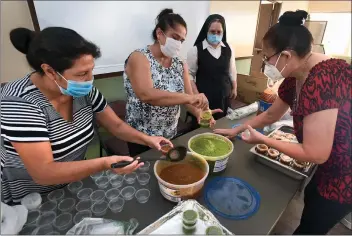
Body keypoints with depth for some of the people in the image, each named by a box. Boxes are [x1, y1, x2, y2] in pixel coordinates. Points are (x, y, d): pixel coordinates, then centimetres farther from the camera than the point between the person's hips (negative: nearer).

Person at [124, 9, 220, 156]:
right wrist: (189, 98, -36)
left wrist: (199, 113, -20)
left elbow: (187, 97, 0)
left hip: (171, 134, 6)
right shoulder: (139, 58, -16)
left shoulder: (180, 64, 2)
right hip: (142, 137, -5)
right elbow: (146, 95, -32)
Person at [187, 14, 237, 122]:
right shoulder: (196, 50, -10)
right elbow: (189, 74, -8)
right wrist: (196, 94, -14)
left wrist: (234, 88, 17)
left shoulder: (228, 49, 4)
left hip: (224, 97, 4)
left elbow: (232, 71, 15)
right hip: (204, 97, -4)